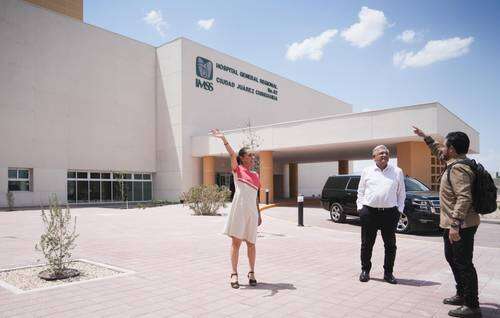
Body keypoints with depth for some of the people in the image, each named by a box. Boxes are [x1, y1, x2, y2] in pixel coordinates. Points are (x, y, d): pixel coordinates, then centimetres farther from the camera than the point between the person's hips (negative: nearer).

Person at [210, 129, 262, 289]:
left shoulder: (255, 175, 16)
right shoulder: (237, 170, 3)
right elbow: (232, 154, -14)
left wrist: (259, 214, 18)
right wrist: (223, 139, -28)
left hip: (252, 211, 4)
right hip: (239, 209, -4)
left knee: (251, 243, 10)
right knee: (236, 241, -1)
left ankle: (251, 273, 23)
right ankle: (234, 274, 9)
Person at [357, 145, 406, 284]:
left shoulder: (397, 172, 9)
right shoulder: (367, 171, 9)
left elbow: (401, 193, 12)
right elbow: (361, 191, 12)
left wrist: (399, 209, 3)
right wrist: (360, 207, 4)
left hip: (390, 212, 1)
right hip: (369, 211, 0)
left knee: (390, 244, 6)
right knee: (367, 244, 6)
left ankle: (388, 273, 20)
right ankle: (365, 270, 21)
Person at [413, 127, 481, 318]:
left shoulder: (458, 169, -20)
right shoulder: (455, 163, 10)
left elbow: (464, 198, -29)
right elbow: (438, 153, 31)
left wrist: (455, 225, -31)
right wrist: (426, 138, 34)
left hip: (461, 226, -11)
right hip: (452, 224, 11)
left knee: (463, 264, -3)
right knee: (452, 258, 21)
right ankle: (462, 295, 34)